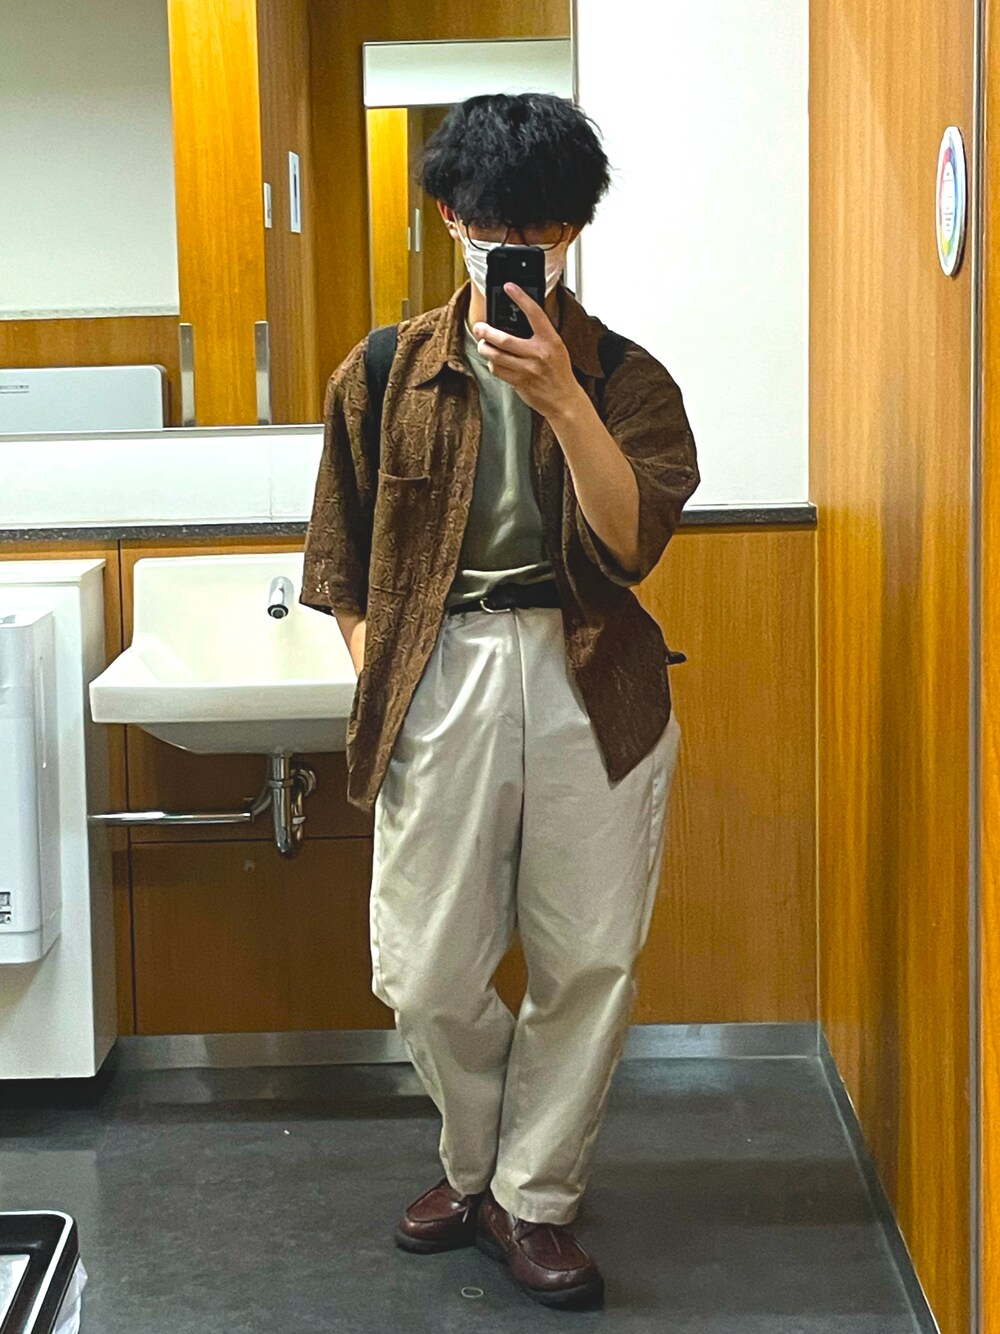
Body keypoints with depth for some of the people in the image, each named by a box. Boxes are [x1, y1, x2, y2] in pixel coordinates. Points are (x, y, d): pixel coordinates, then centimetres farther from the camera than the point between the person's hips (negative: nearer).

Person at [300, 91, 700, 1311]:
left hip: (591, 686, 0)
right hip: (437, 678, 1)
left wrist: (561, 396, -20)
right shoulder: (385, 374, 6)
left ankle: (532, 1199, 22)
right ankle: (478, 1159, 31)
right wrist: (379, 672, 2)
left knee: (587, 960, 4)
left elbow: (631, 542, -12)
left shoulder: (625, 377, 3)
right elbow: (342, 563, 13)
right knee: (426, 971, 2)